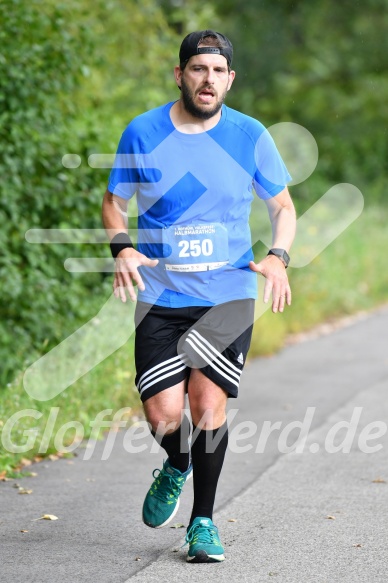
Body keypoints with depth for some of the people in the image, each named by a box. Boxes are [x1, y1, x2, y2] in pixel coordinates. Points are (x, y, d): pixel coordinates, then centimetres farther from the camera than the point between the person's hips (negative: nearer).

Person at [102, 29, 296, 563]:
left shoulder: (250, 136, 0)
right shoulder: (143, 133, -1)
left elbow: (283, 206, 10)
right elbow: (114, 202, 10)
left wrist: (278, 257, -9)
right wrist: (122, 248, -10)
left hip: (228, 295, 0)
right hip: (160, 295, 0)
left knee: (209, 403, -10)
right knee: (163, 413, -8)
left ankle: (203, 522, 8)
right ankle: (176, 466, 30)